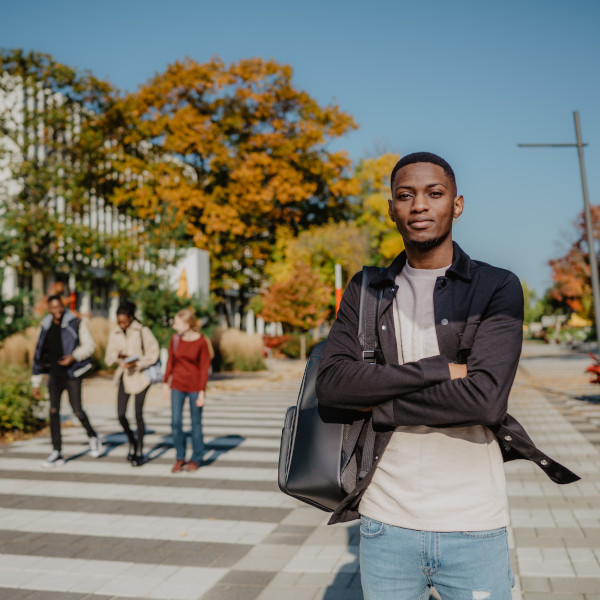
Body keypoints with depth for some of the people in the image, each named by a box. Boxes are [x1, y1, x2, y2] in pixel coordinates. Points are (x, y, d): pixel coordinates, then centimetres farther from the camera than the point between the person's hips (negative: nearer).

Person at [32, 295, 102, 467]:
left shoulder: (76, 323, -4)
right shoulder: (46, 327, 8)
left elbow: (89, 345, -3)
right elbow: (39, 354, 13)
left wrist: (74, 356, -22)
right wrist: (35, 383, 13)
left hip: (72, 374, -4)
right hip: (54, 375, 4)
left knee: (77, 410, -7)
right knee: (53, 411, -2)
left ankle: (92, 436, 22)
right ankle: (57, 454, 4)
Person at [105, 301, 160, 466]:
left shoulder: (142, 331, -7)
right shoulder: (114, 334, 6)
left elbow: (153, 353, -6)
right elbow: (109, 358, 9)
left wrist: (136, 364, -17)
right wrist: (117, 356, -13)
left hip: (140, 376, -4)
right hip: (124, 376, 4)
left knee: (138, 414, -3)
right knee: (121, 414, -2)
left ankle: (140, 452, 12)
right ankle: (132, 442, 25)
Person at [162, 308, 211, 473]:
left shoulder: (201, 342, -12)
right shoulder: (175, 339, 0)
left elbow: (204, 368, -9)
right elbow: (170, 362, 10)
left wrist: (202, 392, -11)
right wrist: (166, 383, 11)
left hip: (195, 386, -3)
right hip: (177, 385, 3)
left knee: (196, 423, 5)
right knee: (176, 422, -1)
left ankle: (196, 459, 20)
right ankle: (179, 458, 15)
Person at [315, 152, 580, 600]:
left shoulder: (497, 288, -3)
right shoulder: (366, 291, 5)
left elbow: (485, 398, -17)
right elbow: (332, 384, -9)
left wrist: (378, 405, -10)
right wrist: (438, 369, -17)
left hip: (474, 526, -2)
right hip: (386, 521, 2)